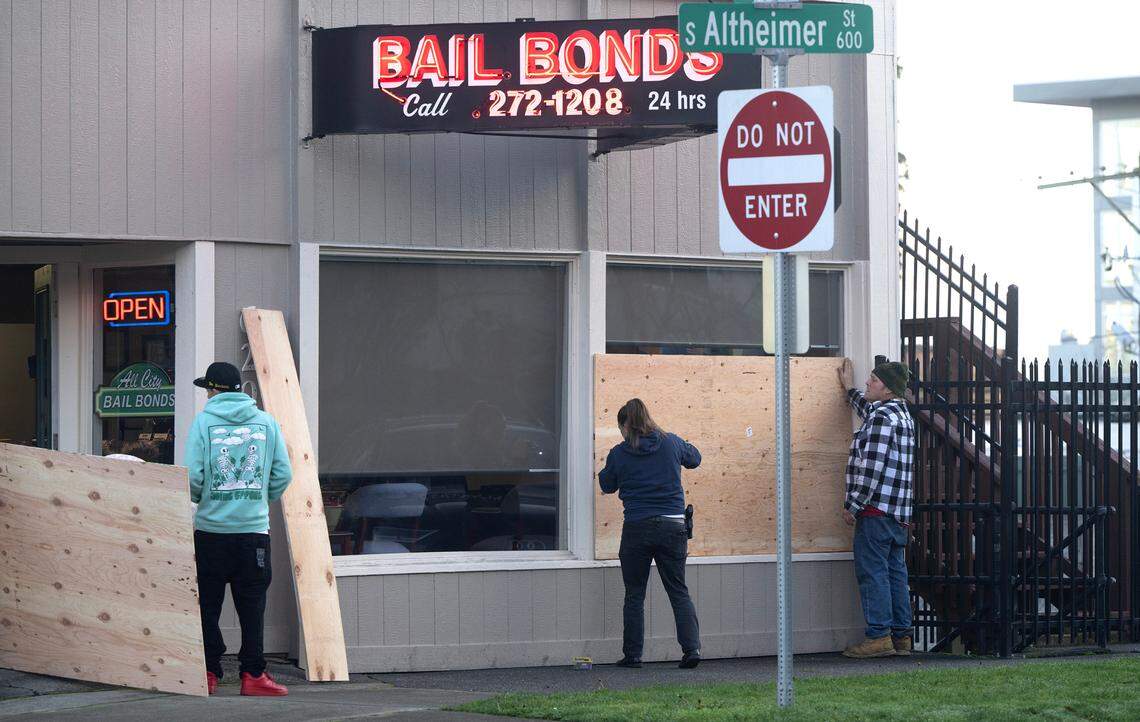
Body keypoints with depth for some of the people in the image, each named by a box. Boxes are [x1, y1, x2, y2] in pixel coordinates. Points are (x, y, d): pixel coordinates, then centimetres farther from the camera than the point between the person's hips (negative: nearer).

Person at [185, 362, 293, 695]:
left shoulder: (203, 421, -3)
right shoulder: (266, 422, 4)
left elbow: (193, 476, -9)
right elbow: (283, 474, 2)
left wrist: (198, 498, 11)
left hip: (211, 528, -1)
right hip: (255, 527, 1)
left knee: (207, 605, 8)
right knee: (252, 606, 6)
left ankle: (209, 672, 9)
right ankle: (253, 674, 5)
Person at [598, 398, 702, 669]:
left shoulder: (618, 454, -4)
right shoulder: (672, 443, 1)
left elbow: (607, 485, 10)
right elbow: (694, 458, 21)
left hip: (637, 529, -2)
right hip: (672, 527, 2)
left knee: (634, 595, 9)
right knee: (679, 591, 9)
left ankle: (632, 655, 10)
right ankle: (691, 648, -5)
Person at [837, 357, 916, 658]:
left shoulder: (882, 417, -14)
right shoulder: (902, 414, 17)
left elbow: (871, 468, -19)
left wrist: (852, 506, -15)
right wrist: (849, 389, 55)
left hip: (877, 509, -10)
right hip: (899, 514, 10)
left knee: (872, 573, -7)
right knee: (895, 573, 10)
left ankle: (879, 636, -9)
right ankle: (901, 636, 11)